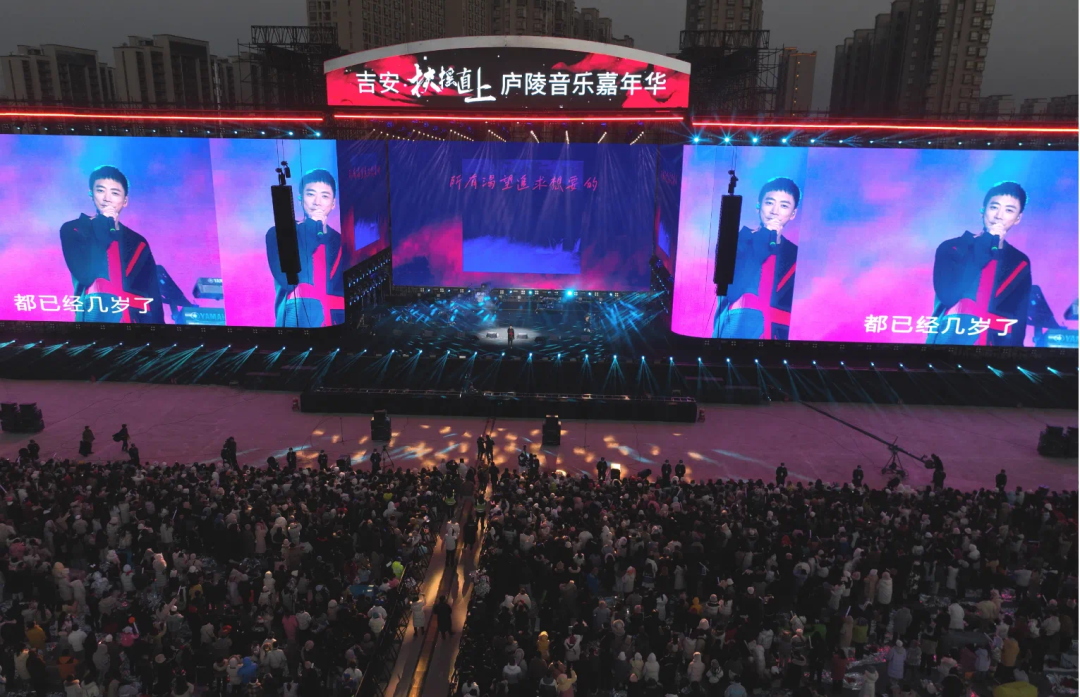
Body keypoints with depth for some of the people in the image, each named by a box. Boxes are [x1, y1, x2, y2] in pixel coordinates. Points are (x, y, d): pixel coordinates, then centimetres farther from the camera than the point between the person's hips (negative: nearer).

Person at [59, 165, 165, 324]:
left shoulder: (138, 243, 13)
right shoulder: (73, 230, 7)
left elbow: (153, 296, 9)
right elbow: (85, 274, -10)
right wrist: (104, 226, -4)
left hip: (134, 319, 3)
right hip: (94, 318, -2)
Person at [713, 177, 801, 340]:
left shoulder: (794, 254, 12)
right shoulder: (735, 240, 6)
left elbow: (795, 307, 12)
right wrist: (765, 243, -6)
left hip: (778, 335, 2)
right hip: (735, 332, -2)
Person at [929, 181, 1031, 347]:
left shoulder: (1019, 263, 11)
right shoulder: (951, 248, 4)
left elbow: (1019, 320, 9)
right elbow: (948, 295, -12)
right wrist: (984, 247, -8)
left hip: (995, 343, 2)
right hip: (949, 342, -2)